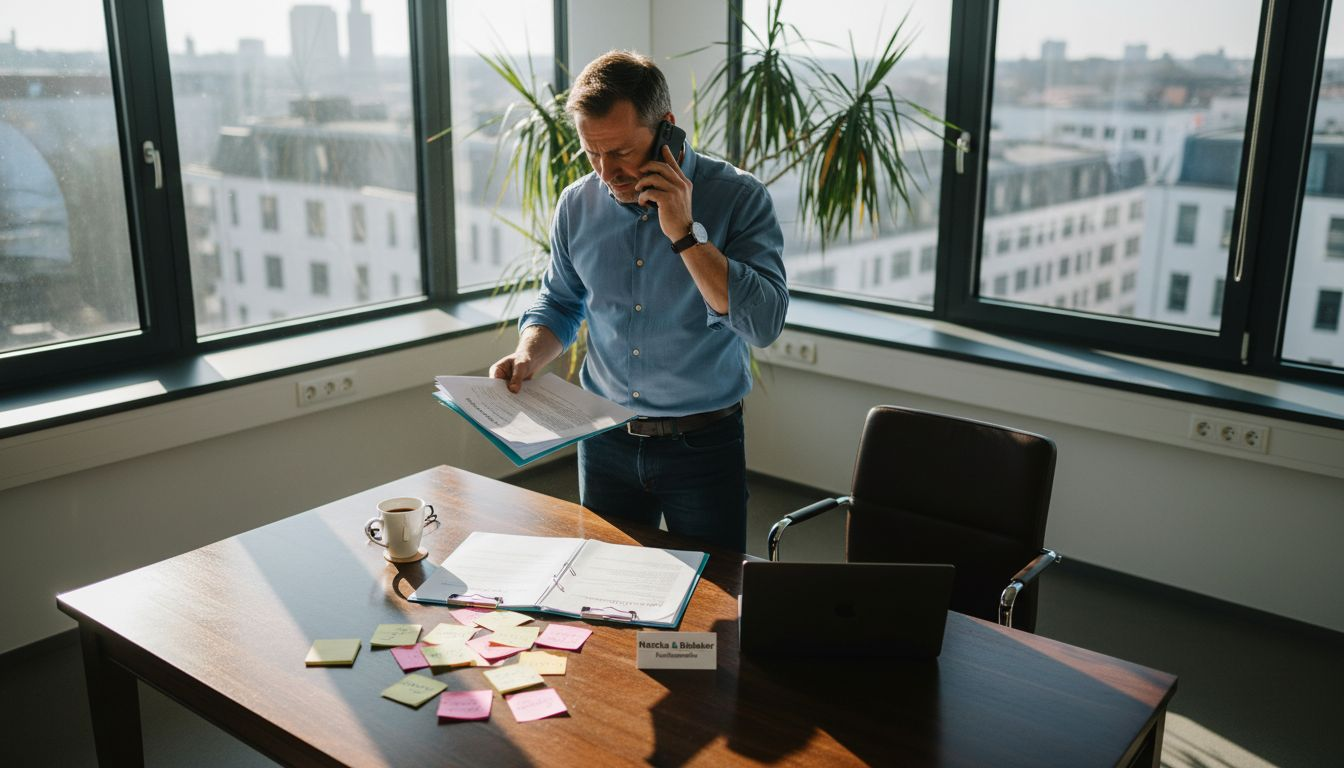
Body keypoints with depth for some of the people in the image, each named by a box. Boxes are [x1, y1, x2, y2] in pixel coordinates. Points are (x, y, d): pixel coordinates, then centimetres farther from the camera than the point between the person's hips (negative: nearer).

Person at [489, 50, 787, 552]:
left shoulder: (739, 198, -13)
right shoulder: (577, 205, -1)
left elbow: (764, 323, -23)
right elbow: (558, 304, 14)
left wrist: (686, 233, -26)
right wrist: (528, 356, -6)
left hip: (703, 443, -3)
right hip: (606, 442, 4)